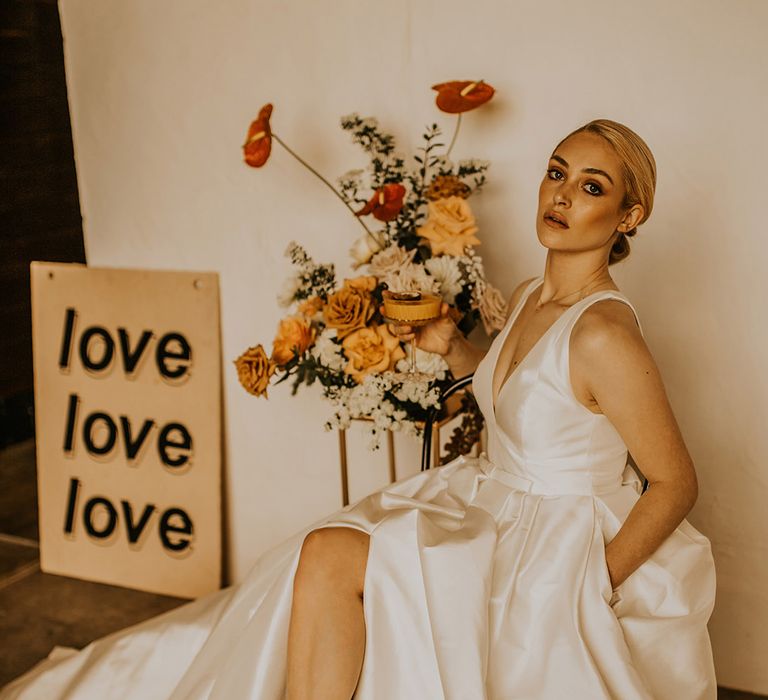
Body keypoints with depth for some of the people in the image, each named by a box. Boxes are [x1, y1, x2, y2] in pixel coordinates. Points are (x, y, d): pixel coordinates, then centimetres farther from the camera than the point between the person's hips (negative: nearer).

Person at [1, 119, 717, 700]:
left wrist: (591, 588, -22)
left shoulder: (603, 334, -22)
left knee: (330, 556, -22)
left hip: (554, 547, -8)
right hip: (490, 505, 8)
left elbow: (676, 481, -17)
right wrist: (450, 347, 7)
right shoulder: (526, 299, 4)